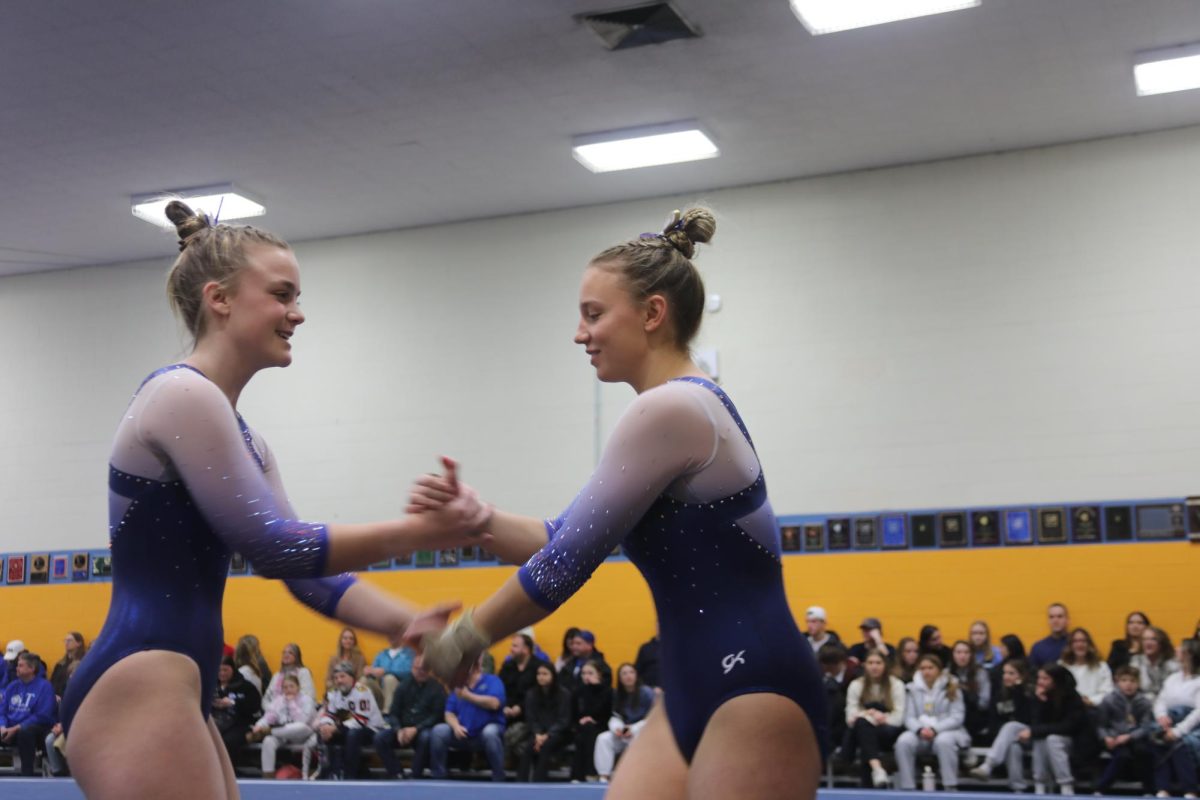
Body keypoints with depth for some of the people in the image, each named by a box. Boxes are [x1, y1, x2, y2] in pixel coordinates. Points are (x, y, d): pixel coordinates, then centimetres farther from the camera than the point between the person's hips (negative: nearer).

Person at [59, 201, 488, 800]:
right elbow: (271, 547, -14)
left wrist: (407, 625, 1)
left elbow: (306, 569, 15)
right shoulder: (182, 395, -11)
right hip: (137, 692, -10)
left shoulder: (243, 440, 19)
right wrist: (420, 530, -10)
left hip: (168, 694, 10)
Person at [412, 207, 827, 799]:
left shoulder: (669, 409, -16)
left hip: (754, 700, -10)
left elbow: (571, 562, -14)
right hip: (695, 697, 10)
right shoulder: (672, 410, 15)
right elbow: (568, 542, 17)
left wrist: (462, 641, -2)